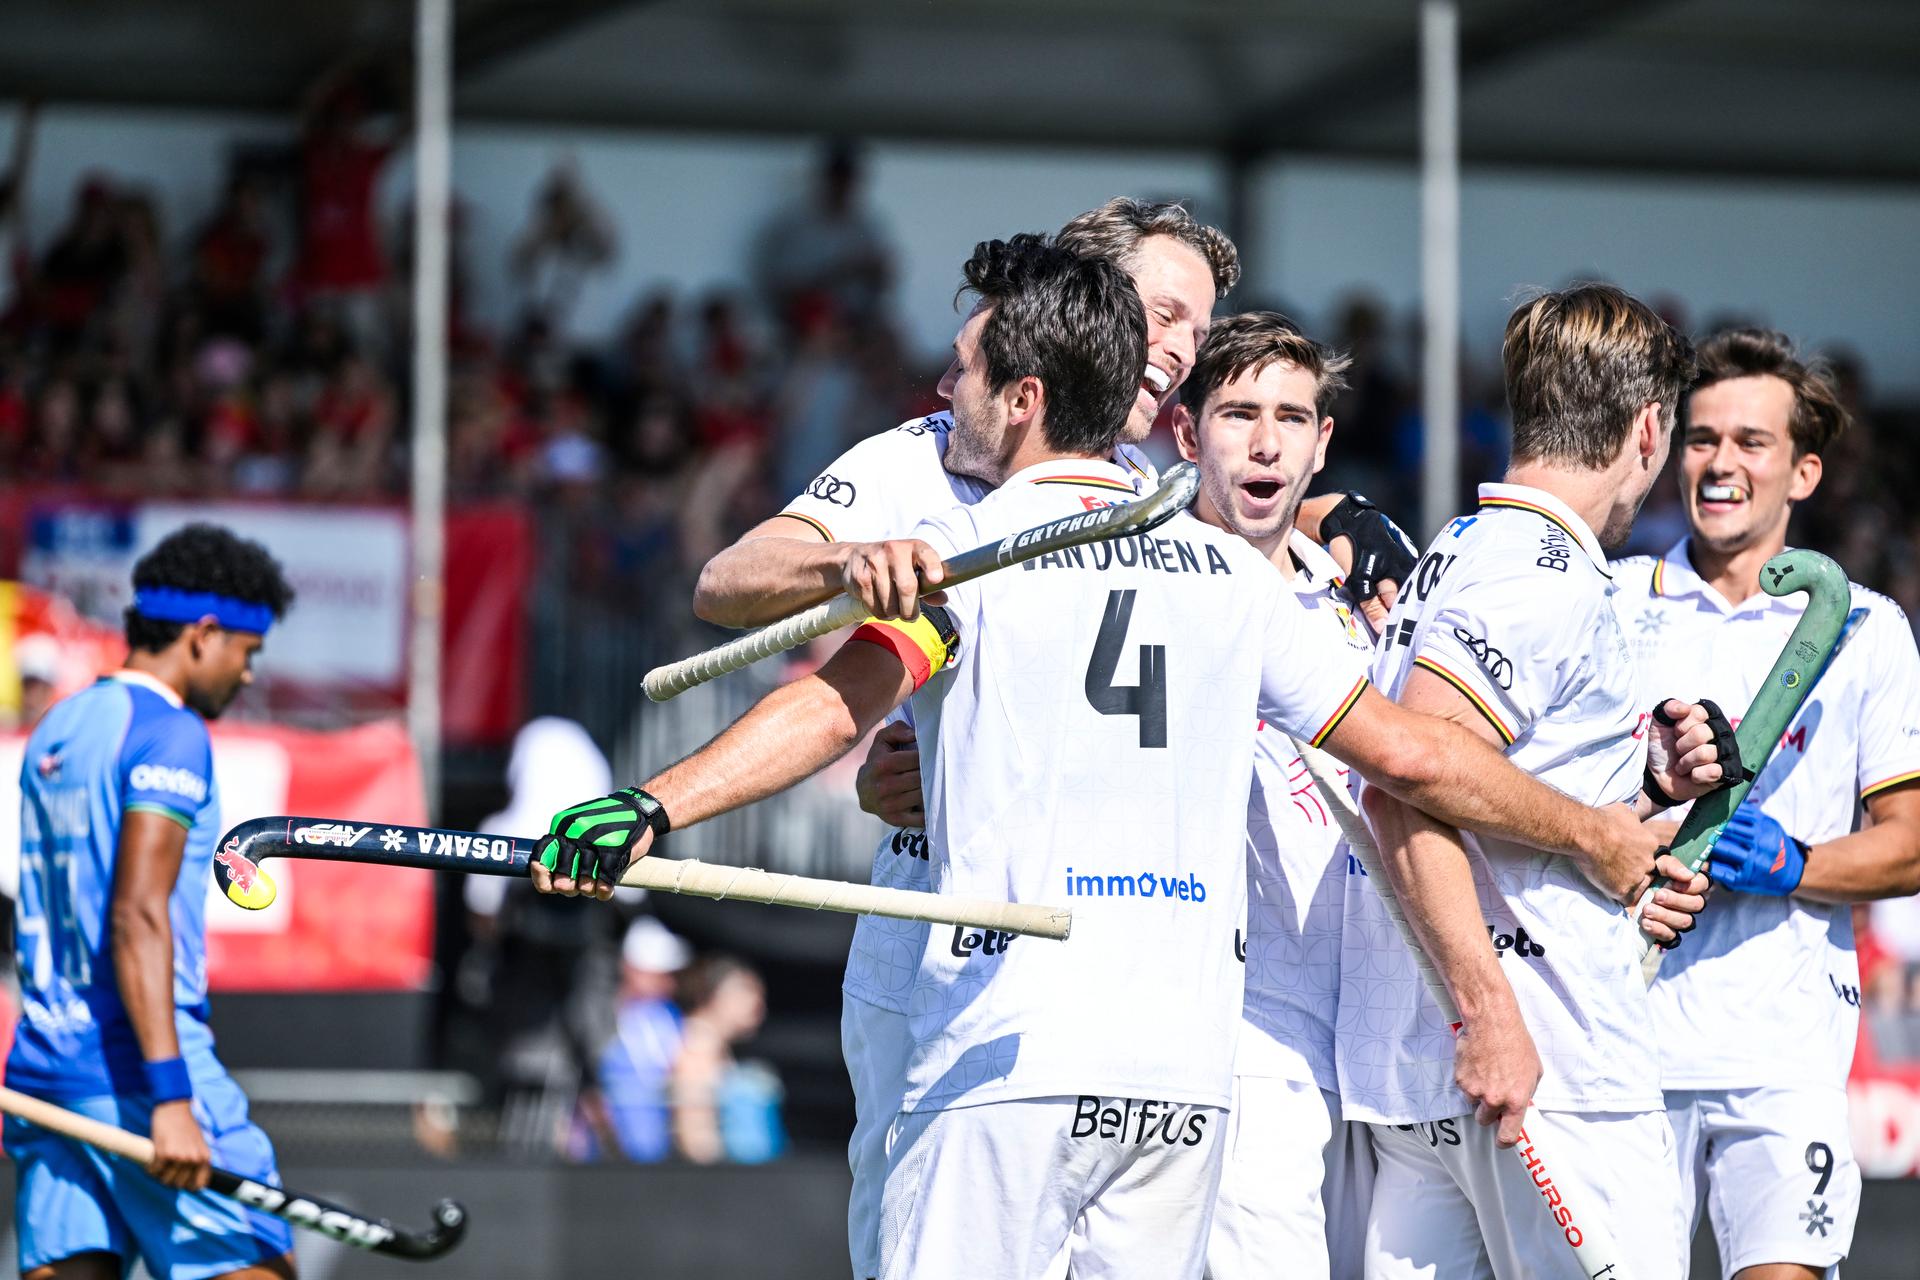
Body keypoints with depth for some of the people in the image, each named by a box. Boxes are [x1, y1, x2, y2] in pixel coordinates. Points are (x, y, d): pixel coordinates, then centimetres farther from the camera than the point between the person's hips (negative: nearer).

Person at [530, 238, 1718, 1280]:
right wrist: (1600, 835, 29)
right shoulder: (1231, 571, 14)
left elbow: (840, 703, -16)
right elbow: (1409, 752, 16)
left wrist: (657, 806, -26)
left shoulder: (966, 546, 1)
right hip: (1190, 1069, 5)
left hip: (1010, 1051, -5)